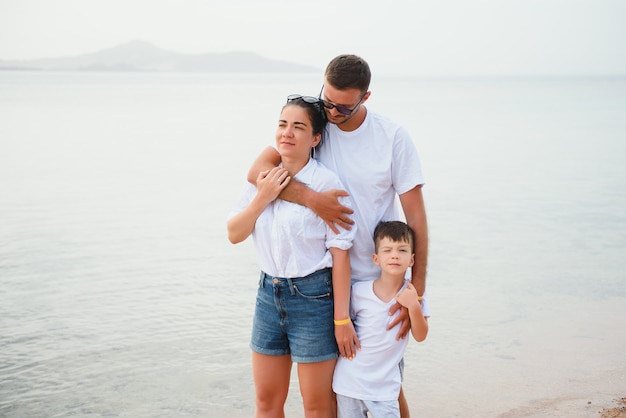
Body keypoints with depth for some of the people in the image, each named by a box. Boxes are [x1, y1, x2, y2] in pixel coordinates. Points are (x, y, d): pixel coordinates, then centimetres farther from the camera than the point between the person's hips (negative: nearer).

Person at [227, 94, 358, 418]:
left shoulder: (326, 183, -15)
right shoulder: (263, 177, 3)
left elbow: (340, 253, -15)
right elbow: (234, 234, 2)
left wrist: (342, 318, -15)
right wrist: (262, 198, -12)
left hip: (313, 297, -6)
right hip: (269, 293, 6)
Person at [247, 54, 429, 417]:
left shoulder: (393, 137, -8)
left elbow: (416, 216, -8)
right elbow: (258, 170, -13)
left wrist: (417, 291, -12)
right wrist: (313, 198, -27)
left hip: (381, 279, -2)